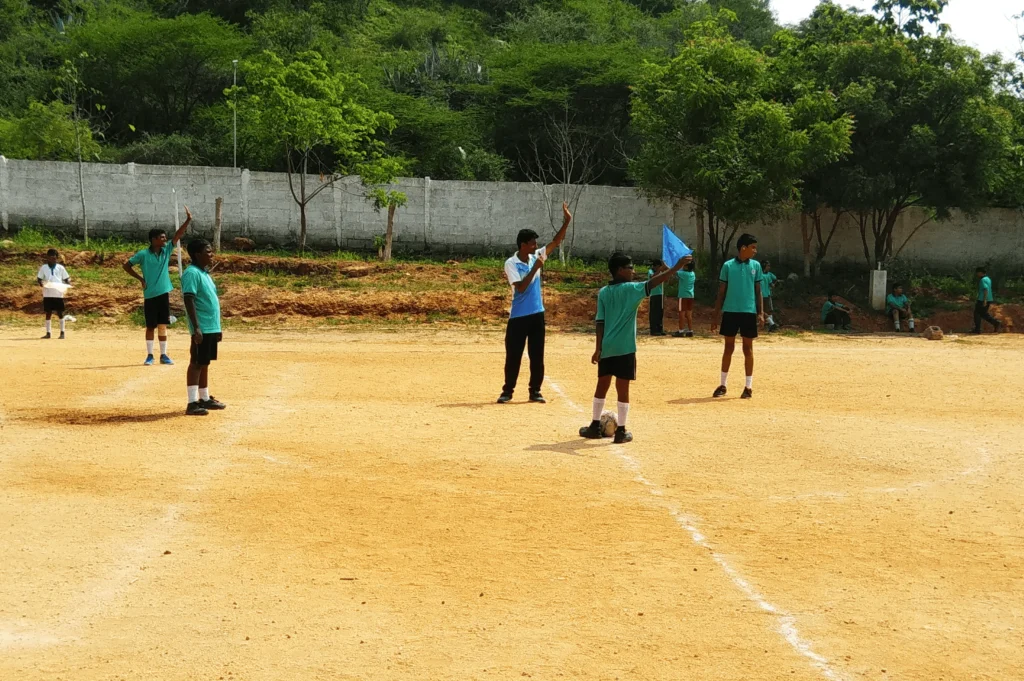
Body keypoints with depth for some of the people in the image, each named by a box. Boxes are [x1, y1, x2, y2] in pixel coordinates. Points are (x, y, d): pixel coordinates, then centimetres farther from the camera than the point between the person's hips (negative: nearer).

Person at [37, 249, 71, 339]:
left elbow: (66, 278, 8)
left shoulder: (60, 267, 5)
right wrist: (40, 283, -16)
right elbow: (39, 278, 6)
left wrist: (68, 283, -13)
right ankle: (48, 333, 10)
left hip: (59, 293, -1)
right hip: (47, 294, 1)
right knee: (48, 313, 5)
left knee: (60, 312, 2)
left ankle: (62, 332, 9)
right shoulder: (44, 267, 5)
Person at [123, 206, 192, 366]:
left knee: (163, 325, 7)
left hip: (164, 294, 4)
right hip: (150, 295, -4)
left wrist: (188, 220, -15)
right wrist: (140, 278, -5)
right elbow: (127, 265, 0)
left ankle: (163, 355, 13)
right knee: (150, 327, 4)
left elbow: (178, 235, -4)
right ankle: (149, 355, 12)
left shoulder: (167, 250, 4)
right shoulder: (143, 254, -7)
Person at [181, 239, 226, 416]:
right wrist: (196, 328, -25)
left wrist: (217, 328, 22)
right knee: (196, 364, -6)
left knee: (205, 363, 15)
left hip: (212, 328, 9)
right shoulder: (192, 273, -13)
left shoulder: (205, 273, 17)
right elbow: (189, 301, -19)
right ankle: (192, 403, -4)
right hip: (202, 329, -9)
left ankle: (205, 398, 23)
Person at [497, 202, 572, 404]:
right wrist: (535, 268, -23)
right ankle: (507, 391, 11)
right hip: (518, 316, -5)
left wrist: (566, 223, -7)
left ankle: (535, 391, 15)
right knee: (513, 355, 1)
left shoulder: (536, 257, 5)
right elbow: (520, 287, -21)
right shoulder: (511, 264, -11)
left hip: (537, 314, 5)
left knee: (537, 356, 7)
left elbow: (555, 242, 4)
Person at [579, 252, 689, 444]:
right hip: (625, 349, -5)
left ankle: (595, 426, 23)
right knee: (623, 389, 1)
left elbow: (600, 322, 5)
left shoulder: (603, 292, 7)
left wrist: (598, 348, 6)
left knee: (602, 386, 16)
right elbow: (653, 283, -20)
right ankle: (621, 431, 5)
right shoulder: (631, 289, -7)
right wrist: (676, 268, -20)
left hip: (607, 348, 5)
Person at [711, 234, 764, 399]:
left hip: (749, 312, 1)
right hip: (730, 311, -1)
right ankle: (723, 385, 15)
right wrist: (715, 316, 3)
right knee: (728, 347, 6)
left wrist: (761, 313, -3)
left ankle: (749, 386, 10)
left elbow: (758, 292, 8)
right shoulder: (728, 266, 1)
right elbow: (721, 293, 5)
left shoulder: (756, 266, 5)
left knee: (748, 348, 4)